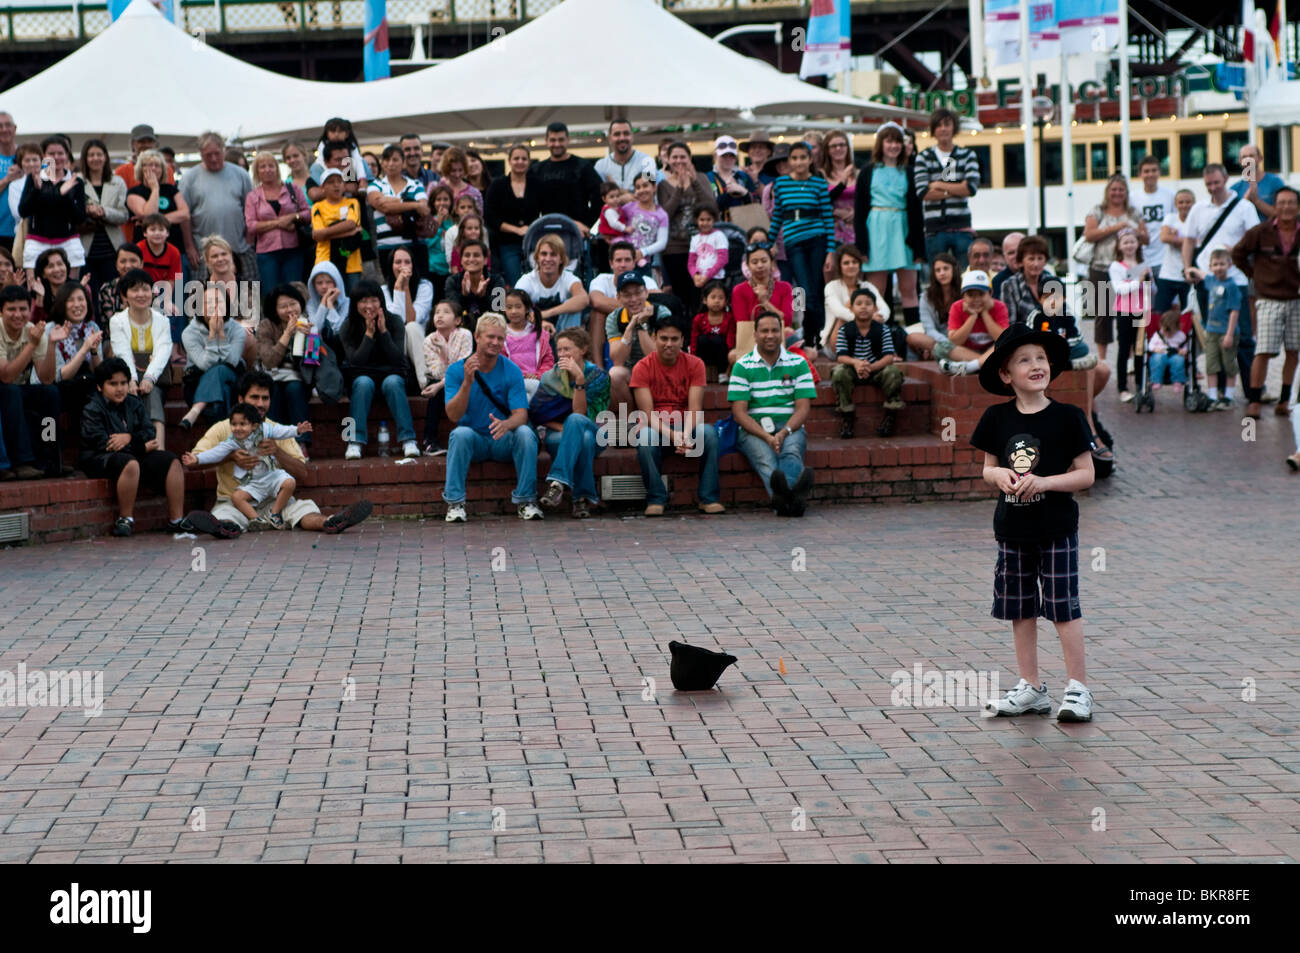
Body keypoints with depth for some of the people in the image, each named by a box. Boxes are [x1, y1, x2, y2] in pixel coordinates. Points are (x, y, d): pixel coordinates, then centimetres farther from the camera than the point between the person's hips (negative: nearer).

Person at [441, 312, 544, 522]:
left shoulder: (512, 371, -3)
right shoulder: (456, 370, -4)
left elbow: (521, 415, -12)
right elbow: (453, 415, -14)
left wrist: (505, 424, -37)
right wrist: (467, 382, -28)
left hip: (503, 442, 1)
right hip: (473, 442, -1)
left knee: (525, 433, -29)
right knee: (460, 433, -33)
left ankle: (526, 501, -21)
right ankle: (455, 503, -27)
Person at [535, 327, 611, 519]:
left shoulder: (598, 377, -4)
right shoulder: (551, 377, 3)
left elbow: (580, 414, -17)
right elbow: (535, 414, -1)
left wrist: (579, 378, -27)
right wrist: (563, 428, -15)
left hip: (595, 435, -1)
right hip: (557, 436, 1)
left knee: (575, 420, -38)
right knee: (583, 439, -37)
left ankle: (558, 482, -47)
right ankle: (584, 498, -37)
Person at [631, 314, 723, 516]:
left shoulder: (694, 364, -2)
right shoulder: (642, 368, -6)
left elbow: (695, 408, -10)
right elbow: (647, 413, -14)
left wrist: (686, 435, -31)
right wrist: (672, 435, -31)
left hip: (685, 426, 1)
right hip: (656, 427, -1)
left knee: (709, 432, -31)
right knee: (645, 437, -36)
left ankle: (709, 499, -25)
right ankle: (656, 500, -25)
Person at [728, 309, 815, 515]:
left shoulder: (798, 364, 12)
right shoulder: (743, 366, 6)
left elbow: (803, 408, 5)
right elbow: (739, 412, -1)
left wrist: (784, 432, -15)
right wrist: (767, 437, -17)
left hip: (789, 427, 2)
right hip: (753, 429, -2)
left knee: (791, 450, -35)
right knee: (765, 457, -36)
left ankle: (782, 494, -68)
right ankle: (792, 495, -68)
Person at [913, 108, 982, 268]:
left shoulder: (967, 155, 8)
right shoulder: (924, 157, 5)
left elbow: (972, 187, -8)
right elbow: (922, 192, -9)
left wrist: (939, 185, -7)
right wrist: (957, 190, -9)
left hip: (962, 227, 0)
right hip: (935, 229, 0)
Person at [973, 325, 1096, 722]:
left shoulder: (1067, 417, -8)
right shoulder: (997, 419, 2)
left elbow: (1086, 474, -6)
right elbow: (988, 468, 12)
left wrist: (1044, 482, -19)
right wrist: (999, 475, -11)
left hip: (1056, 528, -4)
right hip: (1012, 527, 4)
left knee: (1064, 607, -4)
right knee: (1020, 609, 10)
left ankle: (1078, 687, 5)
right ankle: (1031, 687, 19)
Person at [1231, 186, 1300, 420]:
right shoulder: (1261, 232, -7)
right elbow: (1238, 253, 7)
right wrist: (1255, 275, 4)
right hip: (1269, 301, -3)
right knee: (1264, 352, -10)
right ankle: (1254, 402, -4)